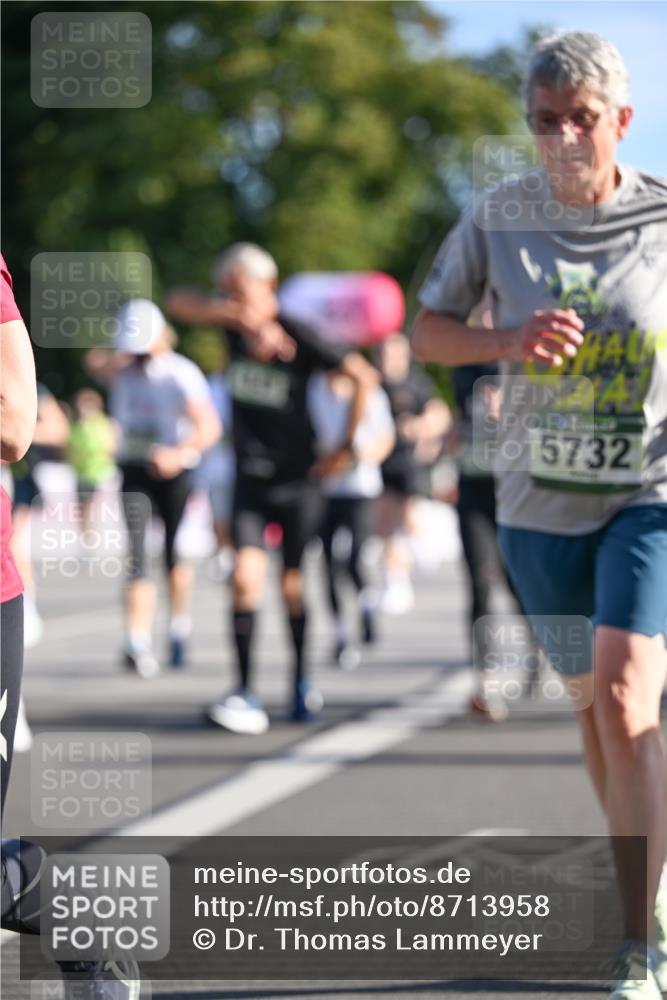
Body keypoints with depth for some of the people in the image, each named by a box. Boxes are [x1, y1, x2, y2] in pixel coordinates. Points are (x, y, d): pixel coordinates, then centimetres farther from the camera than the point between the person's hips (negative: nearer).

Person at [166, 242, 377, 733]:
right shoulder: (233, 324, -3)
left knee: (292, 584, 6)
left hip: (298, 478, -2)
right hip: (251, 478, 2)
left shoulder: (296, 335, -14)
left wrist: (349, 442, -6)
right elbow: (179, 302, -18)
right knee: (246, 575, -14)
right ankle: (246, 696, -16)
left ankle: (303, 683, 28)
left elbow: (362, 374, -8)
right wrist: (239, 316, -31)